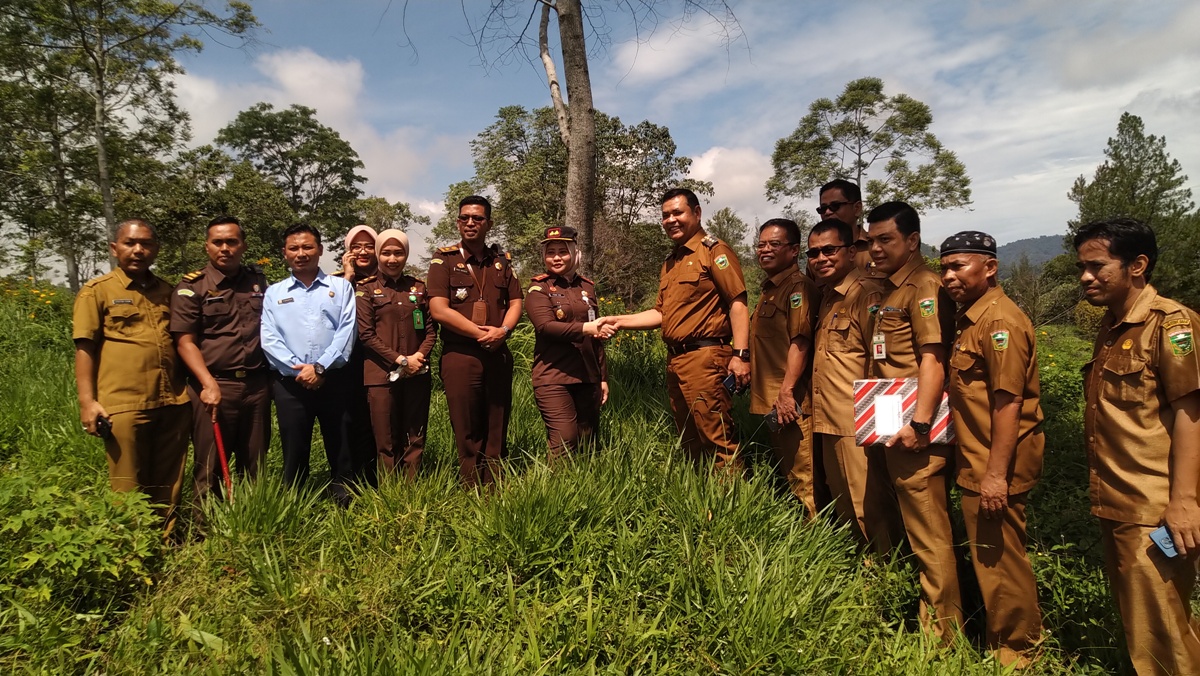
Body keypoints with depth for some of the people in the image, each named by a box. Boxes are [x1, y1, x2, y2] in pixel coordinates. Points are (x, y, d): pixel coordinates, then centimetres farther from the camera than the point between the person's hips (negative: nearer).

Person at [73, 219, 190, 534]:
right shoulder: (97, 291, 2)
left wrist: (190, 388, 16)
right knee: (129, 488, 5)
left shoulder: (166, 291, 15)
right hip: (124, 404, -4)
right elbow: (84, 348, -2)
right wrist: (88, 401, -9)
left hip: (173, 401, 4)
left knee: (169, 485, 11)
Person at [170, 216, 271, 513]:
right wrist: (209, 383, -17)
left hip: (257, 385, 4)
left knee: (255, 465, 11)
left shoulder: (258, 281, 11)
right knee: (210, 469, 4)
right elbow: (185, 341, -6)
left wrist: (271, 375, 10)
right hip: (214, 385, -3)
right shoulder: (191, 286, -1)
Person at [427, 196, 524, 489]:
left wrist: (502, 330, -9)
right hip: (459, 355, -3)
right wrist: (481, 333, -12)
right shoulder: (444, 259, 1)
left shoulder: (501, 260, 13)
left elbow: (515, 303, 12)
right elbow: (438, 310, -9)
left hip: (499, 355, 4)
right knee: (467, 433, 2)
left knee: (497, 430, 7)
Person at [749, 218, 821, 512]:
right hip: (771, 400, 10)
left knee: (802, 476, -3)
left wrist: (786, 391, -25)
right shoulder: (770, 288, 18)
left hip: (790, 402, -10)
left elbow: (800, 342, -21)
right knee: (784, 471, 19)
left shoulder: (798, 287, -12)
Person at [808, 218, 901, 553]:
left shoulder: (866, 294, -14)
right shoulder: (827, 296, 13)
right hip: (828, 421, 9)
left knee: (869, 507, 3)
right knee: (843, 506, 20)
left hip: (857, 425, -9)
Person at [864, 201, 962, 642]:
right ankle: (928, 608, 32)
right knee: (915, 522, 18)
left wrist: (920, 424, -25)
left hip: (914, 429, -9)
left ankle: (942, 629, 14)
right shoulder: (890, 289, 16)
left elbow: (932, 359, -20)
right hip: (893, 426, 9)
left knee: (928, 530, 1)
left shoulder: (925, 288, -12)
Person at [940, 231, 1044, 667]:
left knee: (999, 557, 5)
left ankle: (1015, 649, 23)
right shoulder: (970, 317, 11)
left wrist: (996, 473, -23)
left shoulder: (1001, 321, -19)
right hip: (976, 461, 10)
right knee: (986, 554, 20)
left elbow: (1008, 402, -23)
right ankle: (998, 635, 35)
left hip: (996, 465, -10)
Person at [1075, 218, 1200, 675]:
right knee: (1133, 615, 20)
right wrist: (1102, 490, 16)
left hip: (1152, 509, -8)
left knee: (1157, 628, 1)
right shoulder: (1111, 326, 12)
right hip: (1114, 502, 8)